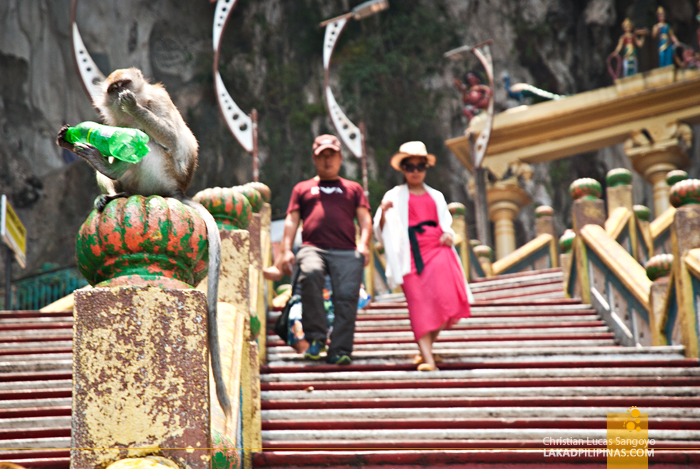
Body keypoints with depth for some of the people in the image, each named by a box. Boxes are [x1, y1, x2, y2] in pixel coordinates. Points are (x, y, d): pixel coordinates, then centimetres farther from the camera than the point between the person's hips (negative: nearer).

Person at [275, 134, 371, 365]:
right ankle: (315, 338, -24)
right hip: (312, 248, -1)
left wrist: (364, 244, -3)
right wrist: (286, 250, 4)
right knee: (310, 275, -33)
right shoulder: (302, 188, 28)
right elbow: (291, 220, 20)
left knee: (347, 296, -19)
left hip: (346, 252, 1)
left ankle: (340, 351, -15)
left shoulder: (353, 188, 27)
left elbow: (364, 218, 16)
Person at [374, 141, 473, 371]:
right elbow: (382, 231, 4)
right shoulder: (394, 196, 11)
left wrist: (449, 235, 3)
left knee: (443, 299, -16)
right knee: (419, 306, -8)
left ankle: (428, 346, 5)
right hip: (412, 255, -2)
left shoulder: (436, 196, 21)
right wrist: (383, 213, -17)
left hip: (438, 251, 2)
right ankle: (428, 358, -11)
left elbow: (446, 224, 26)